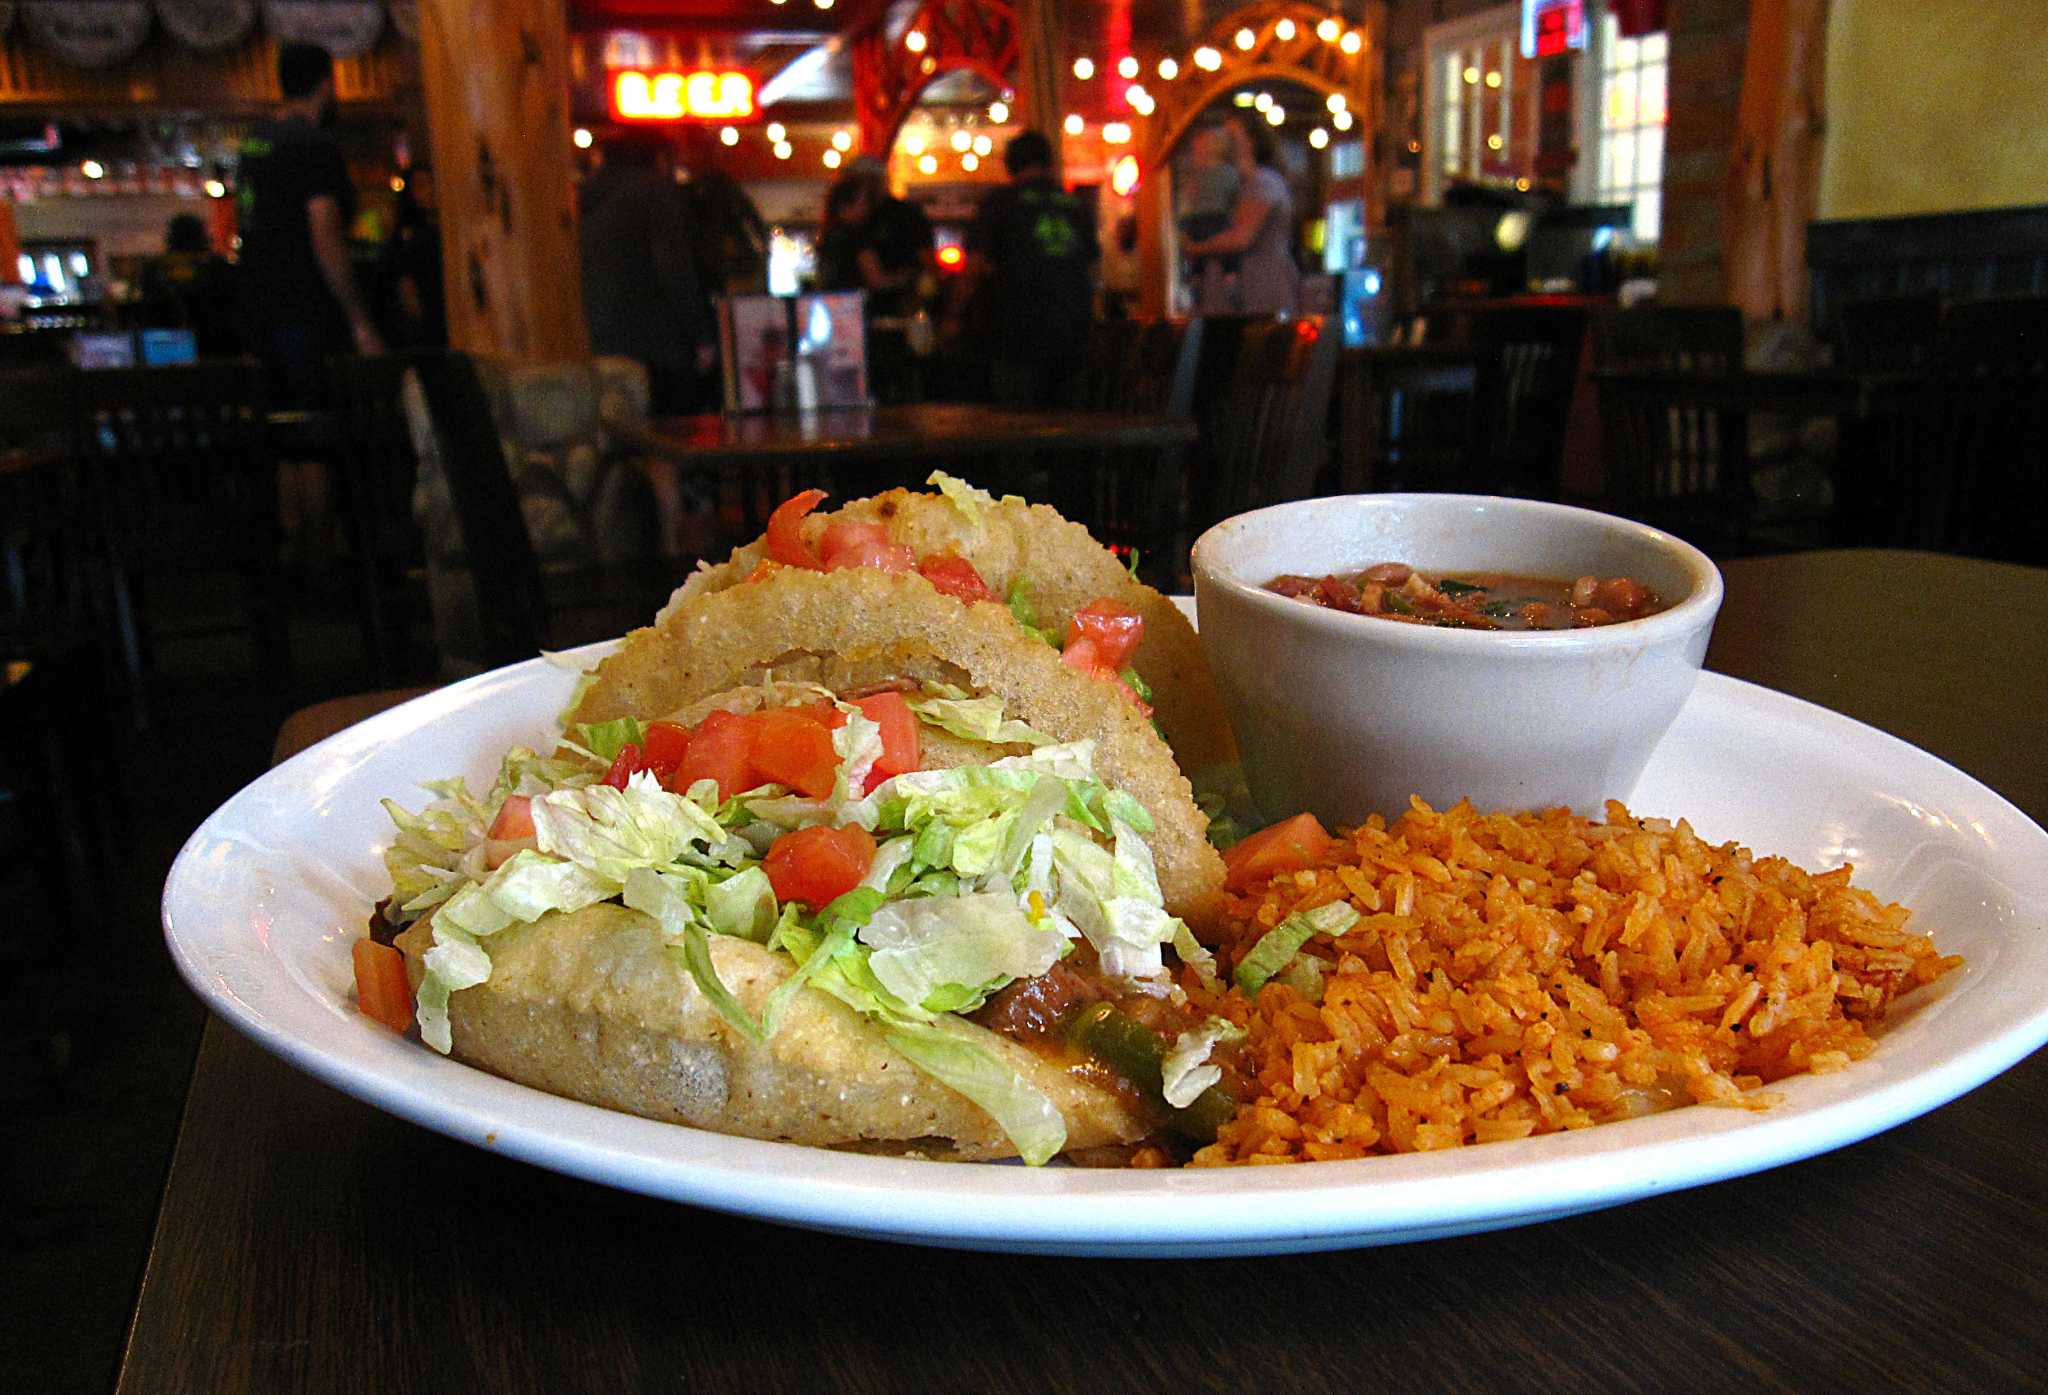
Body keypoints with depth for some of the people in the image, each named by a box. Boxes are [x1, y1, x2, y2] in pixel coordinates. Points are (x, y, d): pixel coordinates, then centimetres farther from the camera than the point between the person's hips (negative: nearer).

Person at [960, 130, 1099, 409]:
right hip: (1073, 335, 4)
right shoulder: (1077, 205, 13)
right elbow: (1091, 268, 18)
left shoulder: (1000, 201, 0)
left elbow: (976, 263, -4)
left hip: (1021, 333, -4)